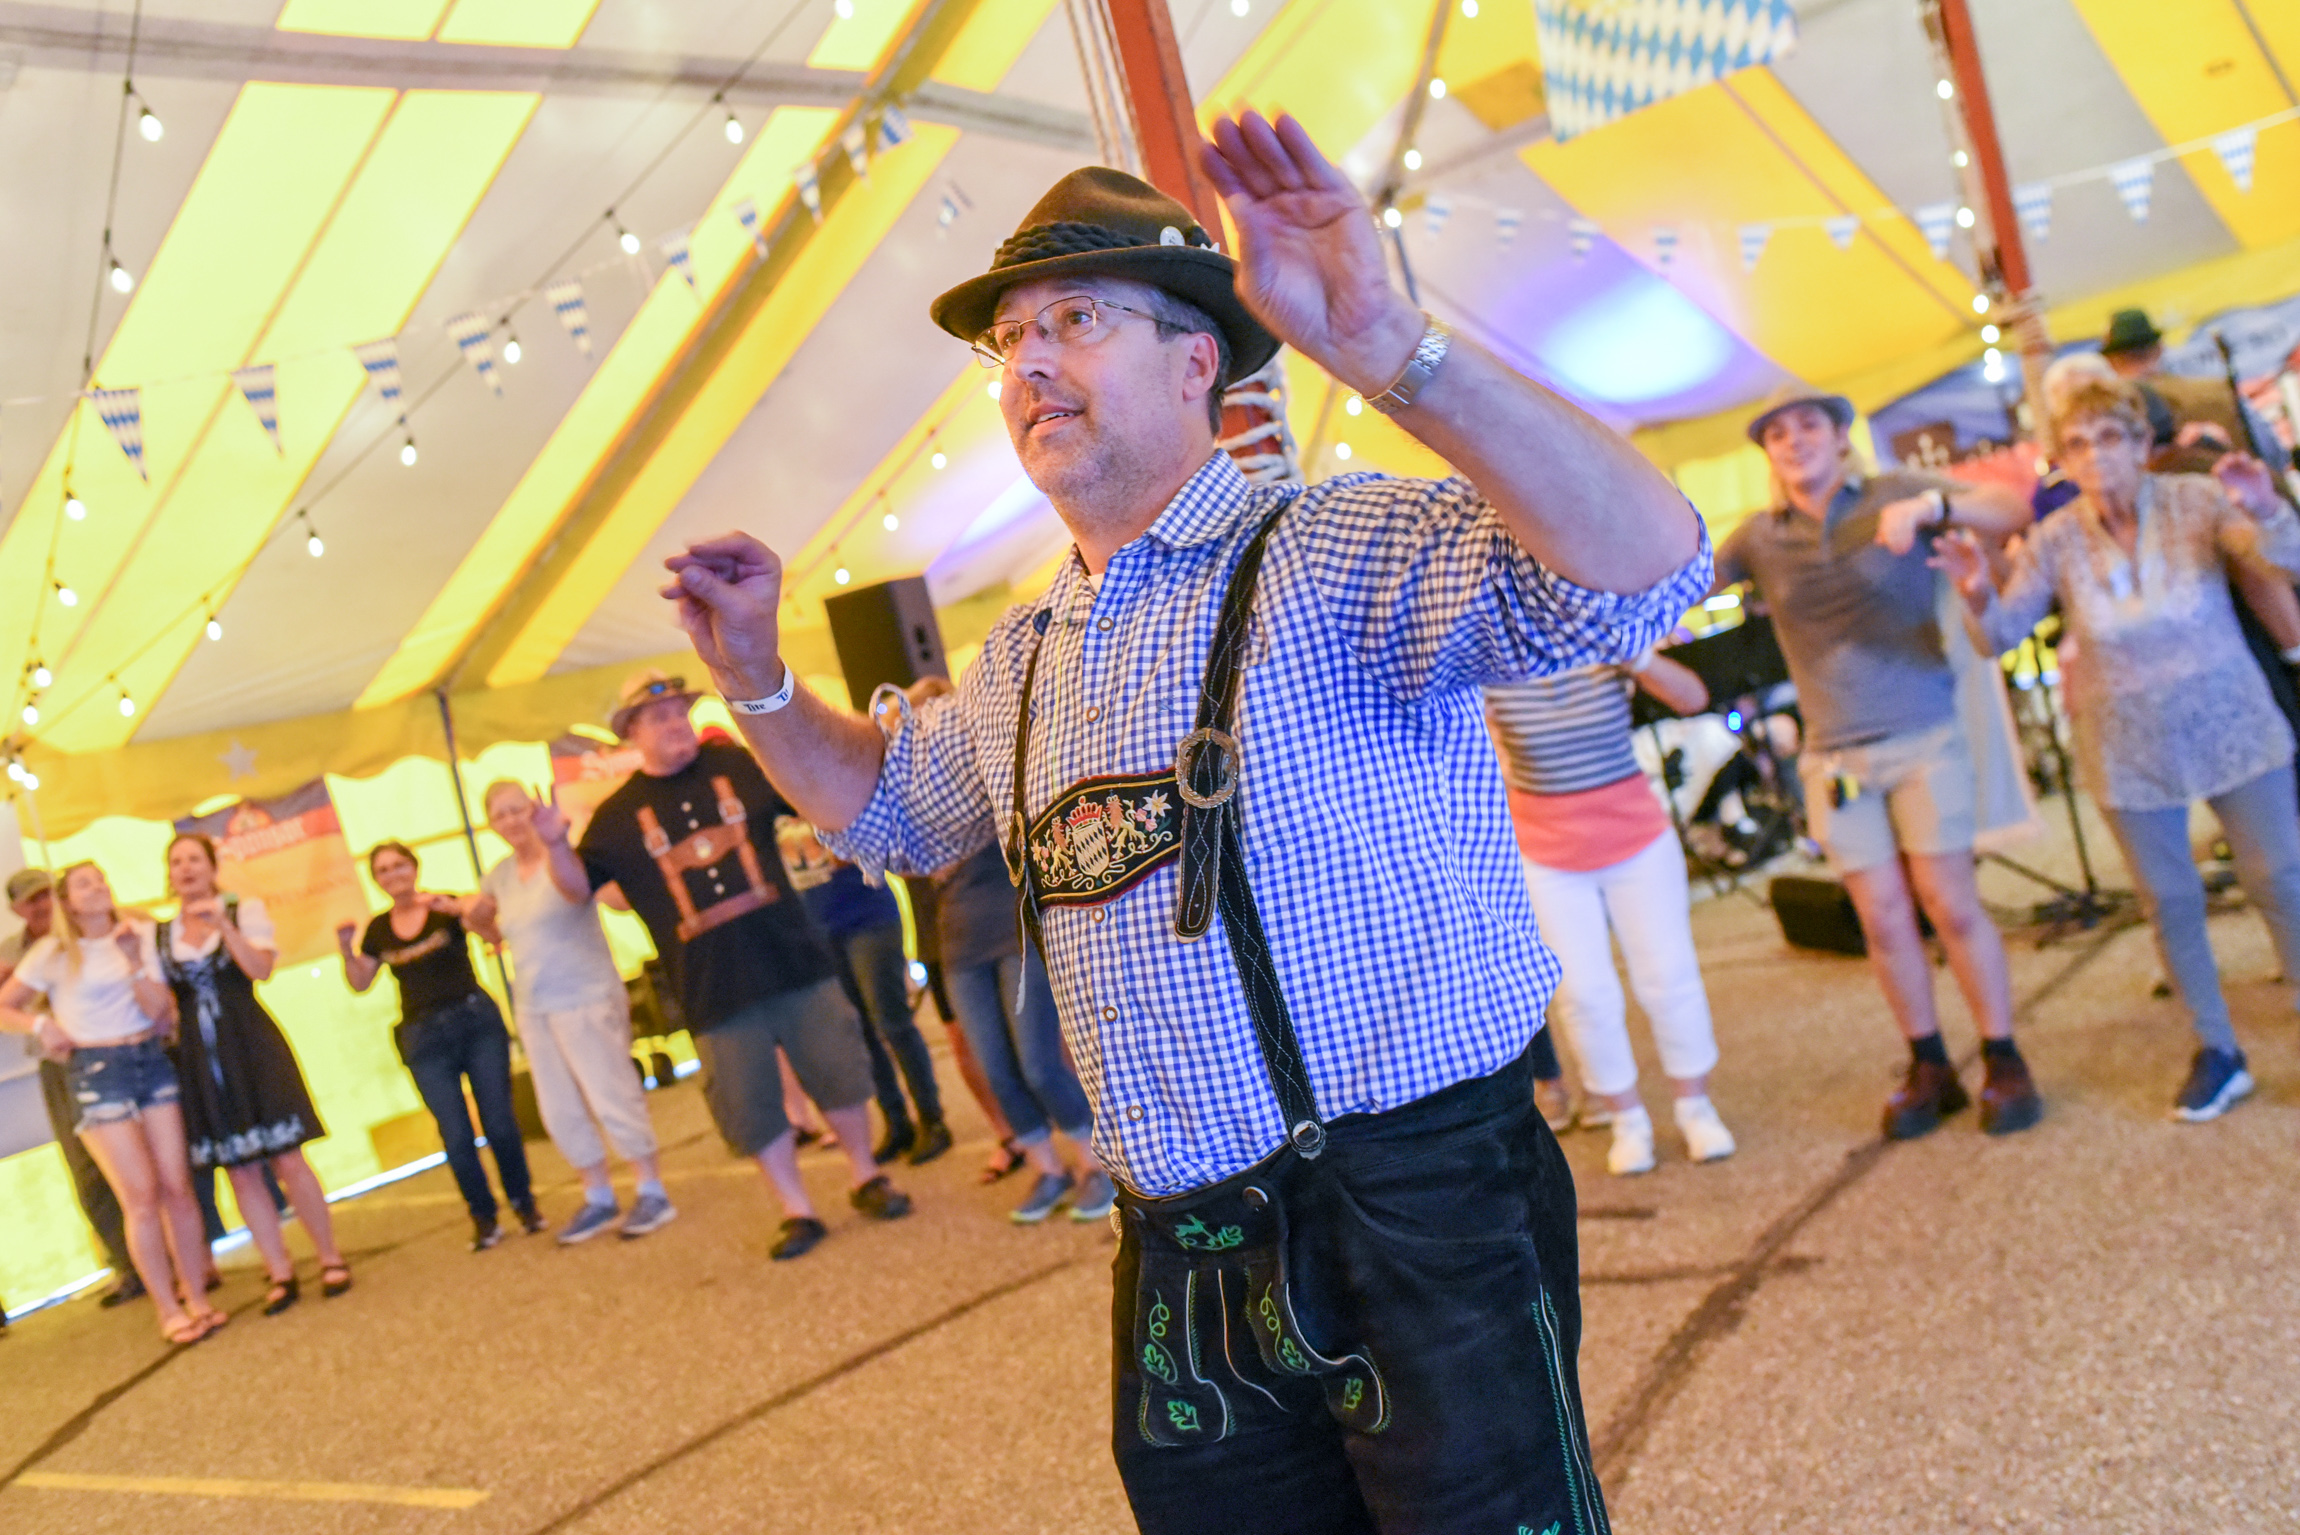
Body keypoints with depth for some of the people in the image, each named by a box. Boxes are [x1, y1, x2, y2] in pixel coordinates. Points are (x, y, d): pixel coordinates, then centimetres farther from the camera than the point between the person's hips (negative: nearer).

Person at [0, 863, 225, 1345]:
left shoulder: (140, 934, 6)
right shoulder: (52, 953, 0)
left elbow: (158, 1008, -1)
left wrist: (134, 961, -14)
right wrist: (42, 1024, -10)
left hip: (152, 1059, 3)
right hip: (97, 1071, -3)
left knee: (177, 1185, 0)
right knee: (142, 1195, -5)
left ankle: (197, 1298, 9)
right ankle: (169, 1310, 3)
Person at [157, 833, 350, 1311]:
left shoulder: (245, 909, 3)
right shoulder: (160, 934, 11)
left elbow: (262, 969, -11)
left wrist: (223, 925, -21)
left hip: (252, 1048, -3)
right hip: (199, 1061, 3)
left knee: (287, 1159, -5)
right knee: (240, 1171, 3)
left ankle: (331, 1259, 6)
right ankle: (280, 1273, 10)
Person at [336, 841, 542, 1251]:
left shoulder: (445, 907, -3)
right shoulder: (379, 929, 9)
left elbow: (484, 911, -24)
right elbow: (360, 982, 13)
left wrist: (450, 905, -44)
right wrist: (346, 949, -4)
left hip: (476, 1021, -3)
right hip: (425, 1037, 3)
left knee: (499, 1121, 0)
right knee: (455, 1135, 1)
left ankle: (524, 1205, 15)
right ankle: (484, 1216, 13)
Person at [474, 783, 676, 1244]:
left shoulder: (563, 857, -15)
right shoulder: (500, 876, 6)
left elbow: (576, 886, -41)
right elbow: (491, 930, 24)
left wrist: (556, 843, -61)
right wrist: (477, 920, 0)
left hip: (586, 1000, -7)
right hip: (534, 1009, 7)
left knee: (612, 1097, -4)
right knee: (559, 1111, 11)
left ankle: (653, 1192, 9)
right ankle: (599, 1200, 23)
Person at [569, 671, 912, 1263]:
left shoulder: (740, 766, 5)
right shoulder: (620, 815, 6)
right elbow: (581, 886, 5)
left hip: (793, 957, 0)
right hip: (713, 987, 0)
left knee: (837, 1069, 6)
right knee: (750, 1104, 3)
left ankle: (866, 1180, 27)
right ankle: (798, 1212, 19)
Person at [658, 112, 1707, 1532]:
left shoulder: (1332, 554, -12)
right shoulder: (1024, 660, 12)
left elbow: (1645, 570, -27)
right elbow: (892, 810, 28)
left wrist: (1385, 345, -38)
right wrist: (756, 678, 12)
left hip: (1424, 1234, -7)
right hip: (1185, 1269, 7)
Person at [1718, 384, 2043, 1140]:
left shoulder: (1894, 494, -1)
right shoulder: (1760, 538, 5)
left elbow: (2015, 511, -8)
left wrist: (1931, 504, -25)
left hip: (1924, 737, -2)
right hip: (1835, 757, 2)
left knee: (1950, 902, -4)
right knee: (1883, 919, 4)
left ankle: (2003, 1063, 11)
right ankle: (1929, 1068, 18)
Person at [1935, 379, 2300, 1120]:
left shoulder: (2198, 501, -10)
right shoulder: (2056, 539, -7)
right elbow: (2004, 632, -8)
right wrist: (1979, 595, -30)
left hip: (2229, 728, -1)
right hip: (2129, 753, 1)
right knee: (2170, 904, 8)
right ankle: (2218, 1053, 22)